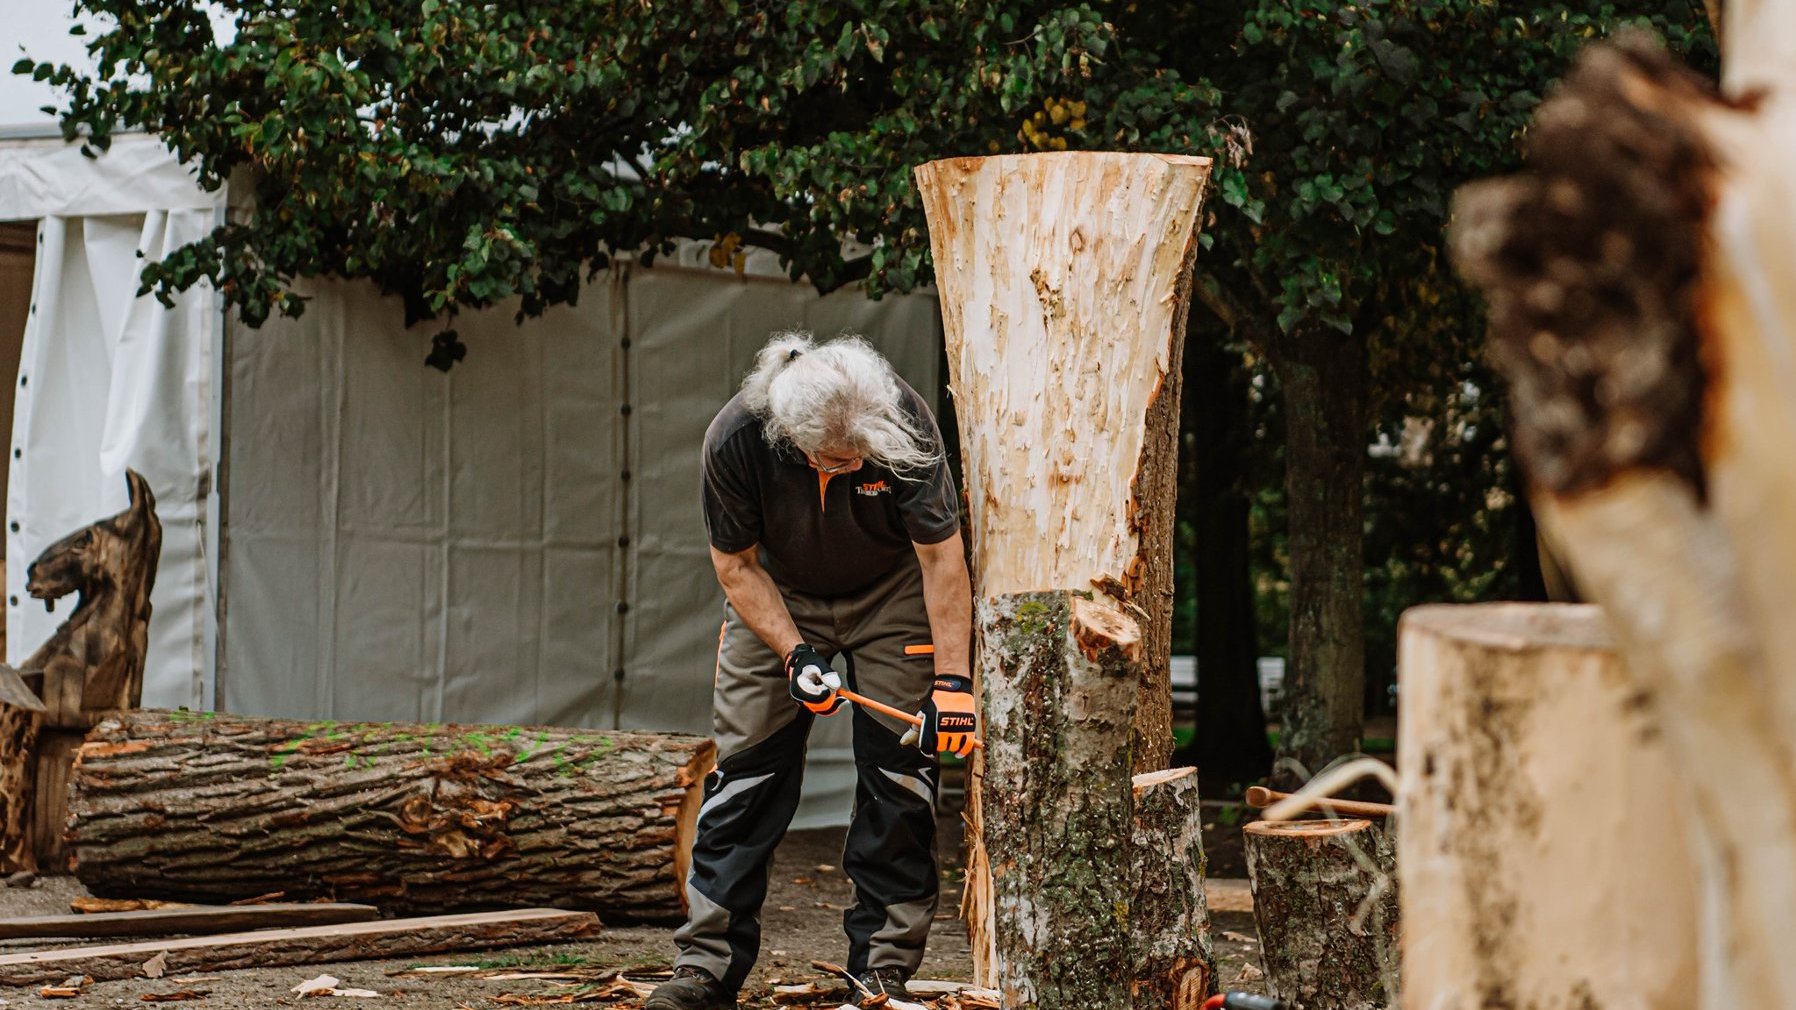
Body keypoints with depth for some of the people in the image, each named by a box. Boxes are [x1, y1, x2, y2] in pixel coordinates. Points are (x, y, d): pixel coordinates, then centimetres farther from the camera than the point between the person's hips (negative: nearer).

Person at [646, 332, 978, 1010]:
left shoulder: (903, 422, -32)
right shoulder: (735, 439, -30)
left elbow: (941, 554, -23)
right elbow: (735, 564, -14)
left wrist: (951, 681, -25)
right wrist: (793, 653, -23)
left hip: (890, 593, 0)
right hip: (777, 595, 0)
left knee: (898, 776, -7)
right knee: (746, 769, -5)